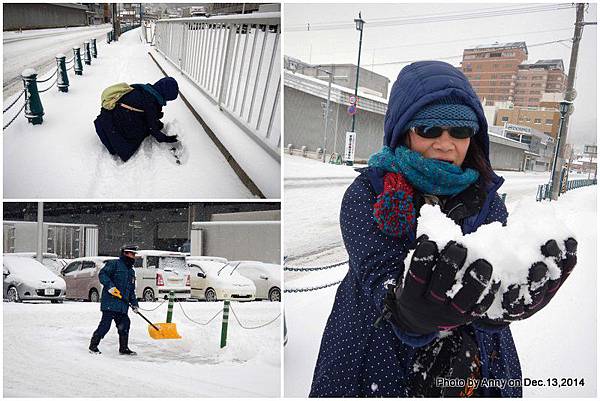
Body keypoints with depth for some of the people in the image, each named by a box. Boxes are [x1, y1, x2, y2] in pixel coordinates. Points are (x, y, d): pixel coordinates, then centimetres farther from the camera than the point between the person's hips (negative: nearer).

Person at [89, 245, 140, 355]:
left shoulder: (131, 272, 23)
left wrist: (134, 303, 17)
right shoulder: (114, 264, -2)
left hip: (122, 305, 8)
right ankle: (93, 346, 7)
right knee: (105, 325, -7)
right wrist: (110, 286, -24)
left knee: (124, 325, 7)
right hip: (110, 302, -8)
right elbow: (102, 274, -13)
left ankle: (124, 349, 18)